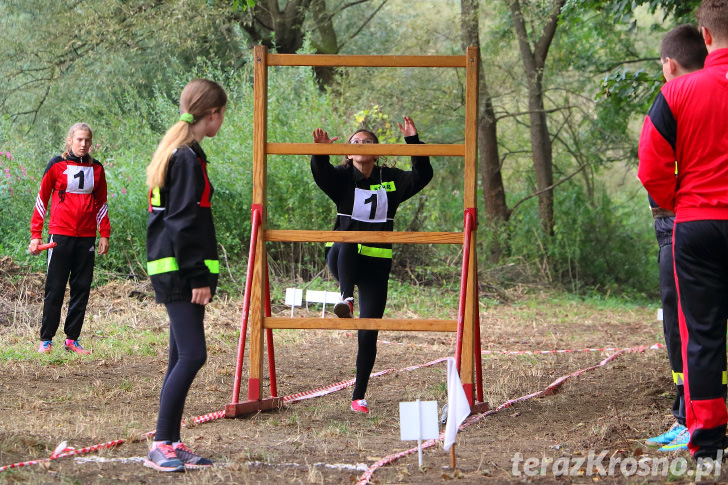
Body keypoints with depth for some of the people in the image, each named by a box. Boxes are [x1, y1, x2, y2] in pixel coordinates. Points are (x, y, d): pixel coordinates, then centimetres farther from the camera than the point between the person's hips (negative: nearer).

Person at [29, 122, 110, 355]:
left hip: (86, 236, 4)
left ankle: (72, 339, 11)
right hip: (60, 234, -4)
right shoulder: (57, 165, -1)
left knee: (82, 288, 4)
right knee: (55, 288, -2)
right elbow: (42, 199, 2)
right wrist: (36, 235, -3)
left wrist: (104, 234, 10)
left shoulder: (96, 168, 9)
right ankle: (46, 340, 4)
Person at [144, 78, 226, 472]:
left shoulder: (176, 154, 17)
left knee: (182, 358, 10)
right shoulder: (188, 158, -13)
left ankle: (172, 444, 13)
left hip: (175, 271, 10)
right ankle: (161, 445, -11)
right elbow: (184, 223, -18)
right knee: (192, 355, -12)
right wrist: (199, 276, -17)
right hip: (180, 272, -10)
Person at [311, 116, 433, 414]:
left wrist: (413, 142, -18)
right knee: (347, 238, -38)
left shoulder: (391, 179, 8)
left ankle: (359, 397, 6)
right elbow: (321, 174, -18)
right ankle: (346, 298, -51)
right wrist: (321, 153, -39)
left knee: (368, 334, -3)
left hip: (376, 265, 1)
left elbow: (422, 176, -7)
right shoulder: (342, 177, 4)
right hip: (342, 259, -1)